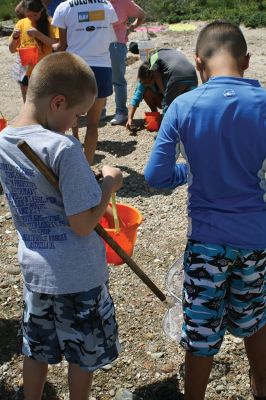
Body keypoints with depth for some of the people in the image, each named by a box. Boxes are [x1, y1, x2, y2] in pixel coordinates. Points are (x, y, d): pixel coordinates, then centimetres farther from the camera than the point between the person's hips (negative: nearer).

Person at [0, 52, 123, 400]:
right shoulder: (63, 147, -26)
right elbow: (83, 224, -24)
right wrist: (109, 184, -10)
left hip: (34, 269, 6)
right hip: (77, 275, -6)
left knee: (36, 349, 24)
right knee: (85, 353, 18)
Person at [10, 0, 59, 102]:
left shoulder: (49, 23, -8)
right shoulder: (21, 23, 1)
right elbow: (12, 50, 5)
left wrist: (38, 34, -27)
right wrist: (15, 38, -16)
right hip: (26, 72, 3)